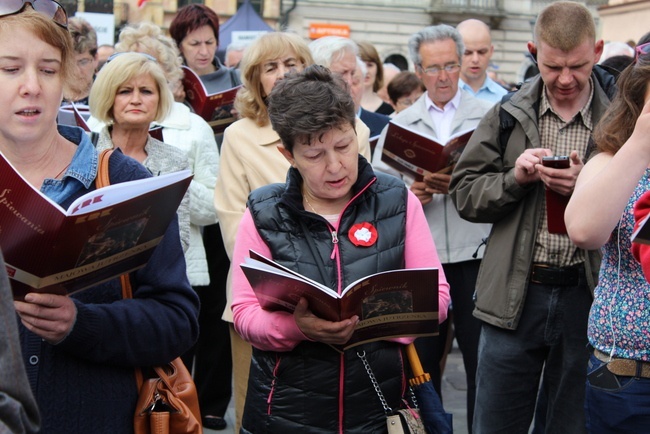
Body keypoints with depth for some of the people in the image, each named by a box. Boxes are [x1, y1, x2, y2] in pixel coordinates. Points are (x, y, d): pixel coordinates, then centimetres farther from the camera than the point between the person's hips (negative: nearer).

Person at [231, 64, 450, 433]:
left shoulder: (398, 202, -1)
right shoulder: (264, 214, -3)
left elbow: (436, 295, 0)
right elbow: (245, 314, -5)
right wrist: (298, 326, -25)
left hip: (381, 403, 1)